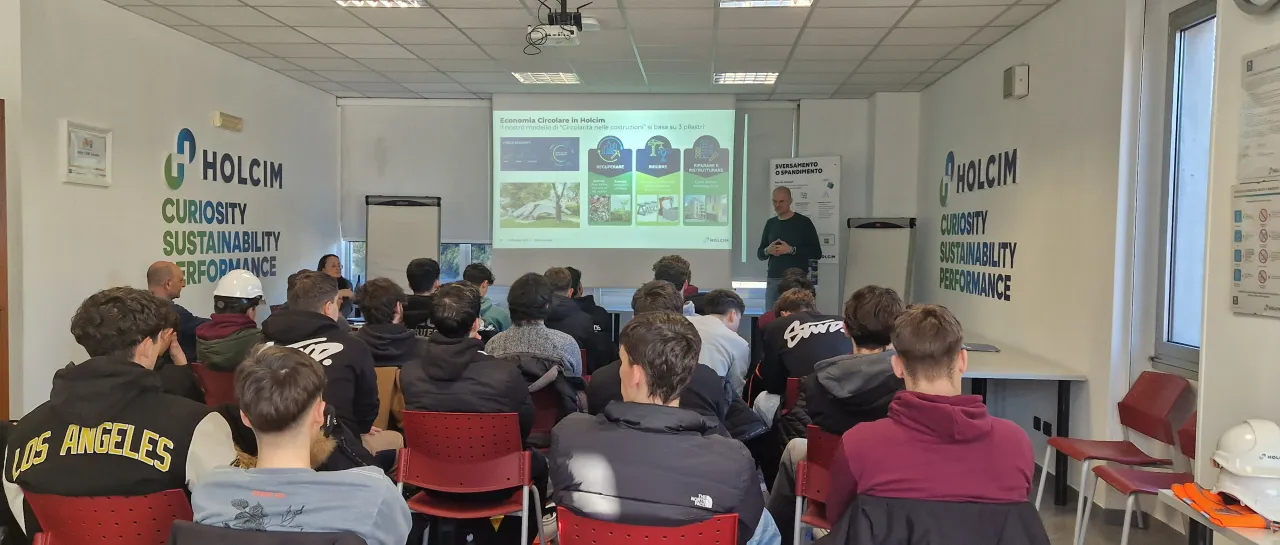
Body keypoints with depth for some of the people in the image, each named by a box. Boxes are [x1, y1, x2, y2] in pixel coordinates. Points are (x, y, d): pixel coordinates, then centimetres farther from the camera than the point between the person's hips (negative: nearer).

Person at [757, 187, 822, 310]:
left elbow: (817, 253, -5)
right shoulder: (770, 223, 13)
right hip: (773, 280, 4)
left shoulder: (803, 222, -2)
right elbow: (759, 254, 19)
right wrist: (767, 251, -4)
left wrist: (791, 250, -16)